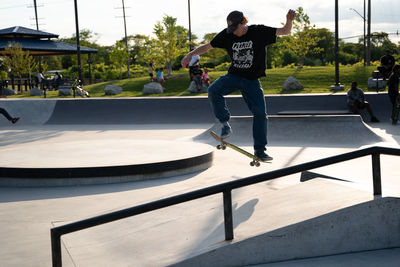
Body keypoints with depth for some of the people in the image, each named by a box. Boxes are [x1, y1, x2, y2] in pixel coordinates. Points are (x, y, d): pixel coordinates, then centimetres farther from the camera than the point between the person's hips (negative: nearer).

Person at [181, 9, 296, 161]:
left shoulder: (259, 32, -9)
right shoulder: (227, 35, -4)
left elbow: (285, 31, -9)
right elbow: (207, 47, 3)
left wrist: (289, 20, -31)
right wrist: (191, 54, -12)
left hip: (252, 80, -1)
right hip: (233, 76, 1)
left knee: (260, 113, -8)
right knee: (213, 91, -28)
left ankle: (259, 150, 4)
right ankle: (225, 124, -15)